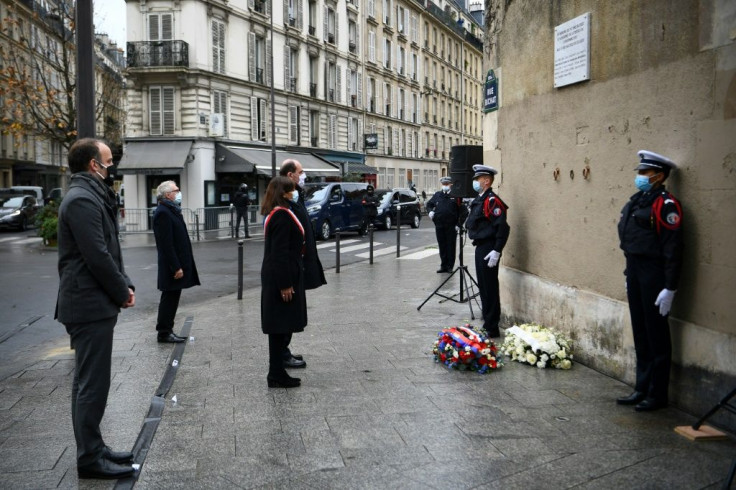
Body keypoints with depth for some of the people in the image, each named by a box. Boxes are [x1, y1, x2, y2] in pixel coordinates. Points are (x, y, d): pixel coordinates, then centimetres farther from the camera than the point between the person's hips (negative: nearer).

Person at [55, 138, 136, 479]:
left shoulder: (92, 196, 16)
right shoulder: (82, 199, -16)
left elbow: (108, 250, 18)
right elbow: (97, 256, -22)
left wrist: (124, 285, 5)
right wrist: (122, 292, -10)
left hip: (95, 303, 11)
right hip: (90, 305, -11)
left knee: (90, 382, 16)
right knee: (92, 384, -4)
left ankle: (93, 448, 26)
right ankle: (90, 459, 5)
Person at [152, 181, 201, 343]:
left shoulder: (171, 210, 14)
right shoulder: (163, 213, -17)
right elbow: (166, 244, -22)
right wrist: (176, 267, -22)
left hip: (178, 263, 10)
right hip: (172, 267, -10)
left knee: (171, 298, 14)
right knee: (170, 299, -1)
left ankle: (166, 330, 22)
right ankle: (164, 333, 8)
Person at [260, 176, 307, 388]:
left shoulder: (278, 214, 14)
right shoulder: (282, 216, -17)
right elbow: (280, 253, -21)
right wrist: (285, 284, -21)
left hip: (276, 278, 10)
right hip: (282, 277, -10)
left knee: (279, 326, 13)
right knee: (280, 326, -3)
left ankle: (277, 373, 21)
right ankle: (277, 375, 4)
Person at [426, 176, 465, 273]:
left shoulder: (455, 195, -3)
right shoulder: (437, 195, 10)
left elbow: (461, 211, -5)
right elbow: (429, 204, 22)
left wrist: (458, 224, -11)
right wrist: (430, 211, 1)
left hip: (451, 226, -4)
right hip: (439, 225, 4)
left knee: (450, 246, 3)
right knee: (442, 246, 9)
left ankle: (450, 266, 11)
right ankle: (443, 266, 18)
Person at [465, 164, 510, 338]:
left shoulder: (492, 200, -16)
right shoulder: (479, 200, 14)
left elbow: (503, 227, -22)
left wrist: (496, 251, -24)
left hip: (488, 249, -10)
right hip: (480, 247, 10)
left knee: (489, 288, -4)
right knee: (483, 287, 16)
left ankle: (492, 328, 3)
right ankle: (487, 322, 27)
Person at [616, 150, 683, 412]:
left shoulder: (666, 204, -14)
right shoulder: (636, 201, 12)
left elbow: (673, 249, -17)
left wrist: (669, 288, -19)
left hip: (654, 275, -9)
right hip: (635, 272, 9)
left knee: (656, 336, 1)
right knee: (640, 334, 15)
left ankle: (657, 395, 12)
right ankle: (642, 389, 26)